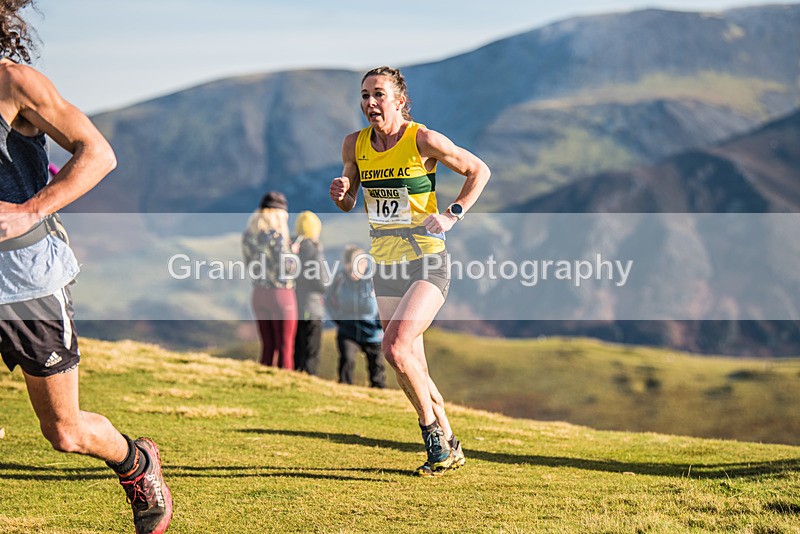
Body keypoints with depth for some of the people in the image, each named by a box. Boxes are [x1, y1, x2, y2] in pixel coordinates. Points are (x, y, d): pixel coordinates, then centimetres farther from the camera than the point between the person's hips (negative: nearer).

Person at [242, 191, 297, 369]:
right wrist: (293, 251, 1)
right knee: (285, 349, 0)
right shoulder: (276, 234, -14)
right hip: (281, 294, -7)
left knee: (267, 348, 13)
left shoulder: (249, 234, 6)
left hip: (259, 293, 7)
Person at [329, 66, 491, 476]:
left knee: (396, 348, -22)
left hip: (427, 264, -6)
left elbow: (479, 170, 0)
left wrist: (453, 214, -10)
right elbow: (349, 204, 16)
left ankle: (432, 432, -3)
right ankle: (448, 447, 24)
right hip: (385, 267, 6)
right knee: (414, 371, 9)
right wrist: (341, 194, -7)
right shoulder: (355, 145, 3)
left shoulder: (423, 140, -12)